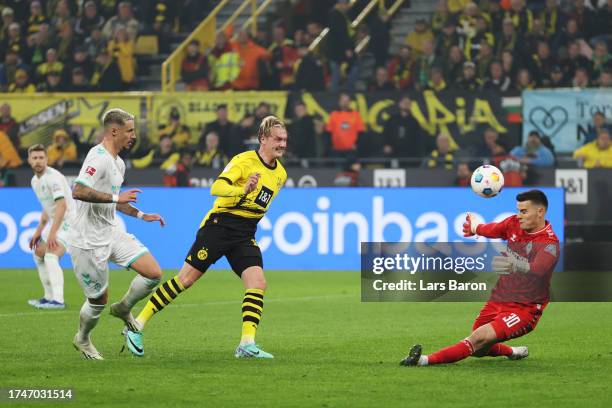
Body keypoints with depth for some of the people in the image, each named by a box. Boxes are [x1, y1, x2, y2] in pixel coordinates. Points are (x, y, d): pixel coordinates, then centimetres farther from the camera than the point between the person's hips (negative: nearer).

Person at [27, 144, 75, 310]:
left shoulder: (53, 177, -20)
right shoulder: (35, 181, 11)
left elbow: (62, 206, -29)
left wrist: (52, 234, -34)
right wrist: (39, 231, 20)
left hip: (69, 220, -11)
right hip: (56, 222, 11)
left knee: (50, 256, -27)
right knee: (38, 254, 20)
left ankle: (58, 300, -35)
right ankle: (49, 297, 29)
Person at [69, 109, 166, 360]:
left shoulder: (118, 163, 13)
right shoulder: (98, 158, -19)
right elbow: (78, 191, -33)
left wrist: (141, 215, 22)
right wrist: (116, 197, -29)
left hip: (111, 233, 9)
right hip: (89, 242, -9)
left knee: (154, 273, -4)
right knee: (99, 300, 2)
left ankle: (123, 309, 21)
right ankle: (82, 339, 30)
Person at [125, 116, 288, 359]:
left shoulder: (280, 174, 10)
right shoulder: (244, 160, -13)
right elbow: (216, 188, -28)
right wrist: (243, 190, -43)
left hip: (245, 237, 6)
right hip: (219, 226, -6)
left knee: (258, 283, -13)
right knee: (186, 279, -5)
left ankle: (247, 345, -13)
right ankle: (137, 325, 4)